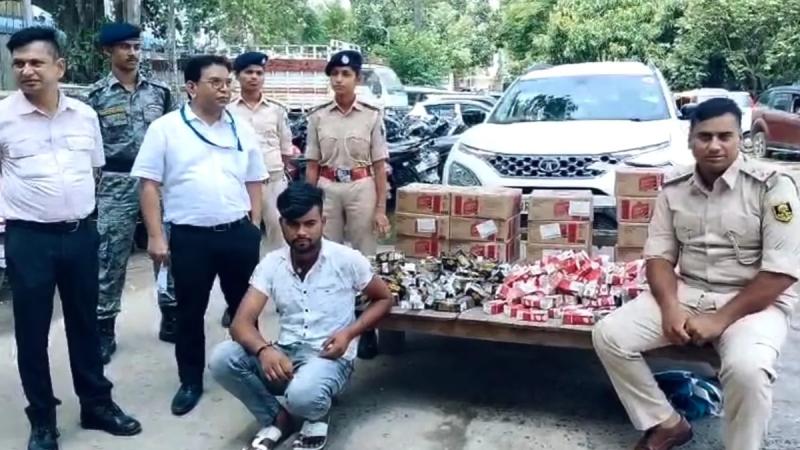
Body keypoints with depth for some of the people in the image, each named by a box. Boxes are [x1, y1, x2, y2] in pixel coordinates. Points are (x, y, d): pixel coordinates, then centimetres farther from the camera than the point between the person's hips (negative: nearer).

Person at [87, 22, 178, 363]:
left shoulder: (160, 91, 7)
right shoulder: (98, 95, 1)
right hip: (116, 184, -2)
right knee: (111, 257, 3)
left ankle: (170, 318, 20)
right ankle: (105, 328, 14)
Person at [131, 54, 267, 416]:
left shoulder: (242, 129, 8)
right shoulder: (165, 128, -3)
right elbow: (149, 184, -4)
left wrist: (254, 227, 8)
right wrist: (155, 236, -8)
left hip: (239, 233, 3)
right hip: (189, 236, -3)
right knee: (190, 312, 9)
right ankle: (190, 381, 25)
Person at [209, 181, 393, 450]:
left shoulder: (347, 259, -8)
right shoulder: (270, 264, -2)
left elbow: (383, 299, 5)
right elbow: (241, 323, -9)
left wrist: (349, 332, -13)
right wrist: (264, 350, -32)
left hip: (330, 358, -4)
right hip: (285, 355, 4)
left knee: (302, 395, -38)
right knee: (222, 359, -23)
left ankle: (316, 418, 2)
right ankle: (276, 419, 0)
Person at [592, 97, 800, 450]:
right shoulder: (674, 191, 3)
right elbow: (659, 256, 6)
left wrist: (721, 319, -19)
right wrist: (670, 307, -14)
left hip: (755, 302, -4)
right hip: (687, 293, 5)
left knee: (746, 369, -36)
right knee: (608, 335, -13)